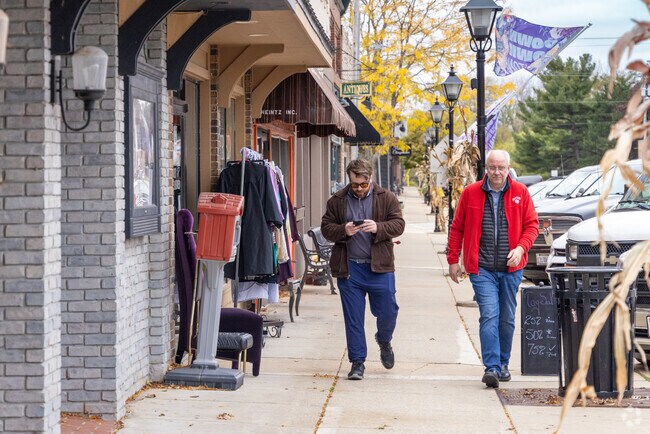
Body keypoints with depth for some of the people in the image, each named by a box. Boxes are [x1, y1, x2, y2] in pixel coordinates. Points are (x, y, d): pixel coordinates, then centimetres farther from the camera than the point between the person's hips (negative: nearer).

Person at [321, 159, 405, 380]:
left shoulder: (387, 198, 3)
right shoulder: (337, 200, 5)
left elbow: (398, 225, -2)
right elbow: (326, 227, 4)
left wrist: (378, 228, -20)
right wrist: (343, 231, -16)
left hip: (379, 266, 0)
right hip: (349, 268, 1)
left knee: (387, 311, 3)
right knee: (353, 318, 4)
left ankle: (384, 341, 36)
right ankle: (357, 362, 14)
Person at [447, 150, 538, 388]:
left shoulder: (520, 192, 3)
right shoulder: (471, 193, 2)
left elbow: (532, 225, 6)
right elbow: (457, 228, 8)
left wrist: (521, 248, -11)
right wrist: (453, 260, 7)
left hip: (511, 268, 2)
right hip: (482, 269, -2)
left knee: (507, 319, 11)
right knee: (489, 315, -13)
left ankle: (502, 364, 25)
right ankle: (491, 367, -16)